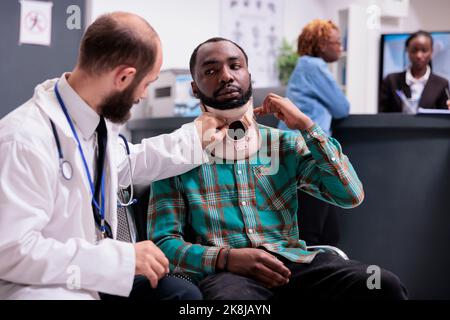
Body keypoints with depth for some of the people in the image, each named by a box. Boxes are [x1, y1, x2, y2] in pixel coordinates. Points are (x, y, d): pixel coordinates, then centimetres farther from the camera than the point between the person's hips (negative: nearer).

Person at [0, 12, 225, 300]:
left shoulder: (97, 119, 1)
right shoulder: (25, 140, -26)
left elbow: (125, 163, 24)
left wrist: (195, 138, 25)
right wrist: (123, 258, -28)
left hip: (89, 277, 8)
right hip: (36, 287, -8)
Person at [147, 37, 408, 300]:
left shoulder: (284, 143, 15)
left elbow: (351, 195, 6)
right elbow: (163, 242, 1)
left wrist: (304, 124, 1)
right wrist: (225, 257, -17)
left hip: (293, 263, 4)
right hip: (224, 272, -3)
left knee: (385, 285, -24)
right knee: (233, 296, -40)